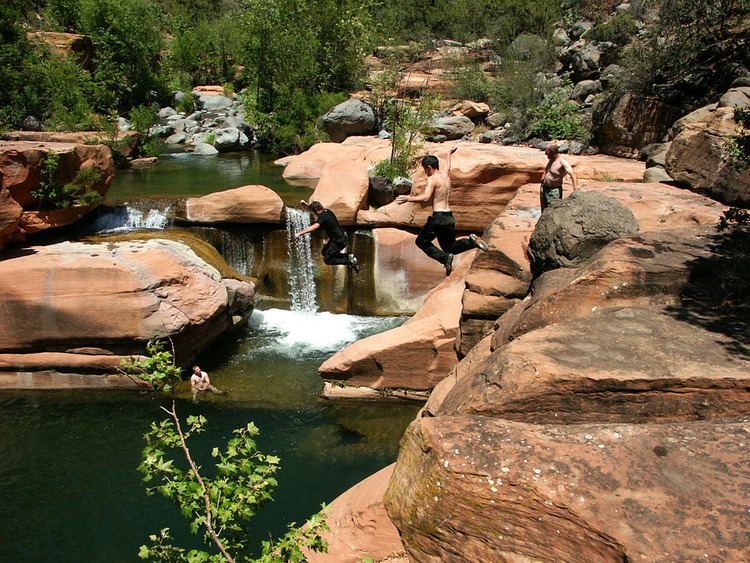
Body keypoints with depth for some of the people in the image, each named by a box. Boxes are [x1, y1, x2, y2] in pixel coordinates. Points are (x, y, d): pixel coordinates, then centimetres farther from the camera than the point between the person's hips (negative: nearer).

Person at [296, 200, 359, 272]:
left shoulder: (323, 217, -23)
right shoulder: (327, 211, 6)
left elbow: (313, 227, -38)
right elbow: (311, 208, 23)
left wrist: (300, 233, -42)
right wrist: (305, 204, 8)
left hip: (339, 241, -10)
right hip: (342, 237, 10)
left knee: (327, 260, -2)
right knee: (324, 252, 21)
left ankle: (350, 261, -3)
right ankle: (349, 256, 15)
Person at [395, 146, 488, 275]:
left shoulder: (432, 178, -8)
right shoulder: (445, 174, 14)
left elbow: (426, 198, -22)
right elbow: (448, 166, 39)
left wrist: (408, 198, -19)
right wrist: (449, 154, 58)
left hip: (438, 217, -8)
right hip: (450, 217, 8)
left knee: (421, 241, 11)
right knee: (449, 248, 21)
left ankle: (444, 257, -11)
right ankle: (471, 241, -7)